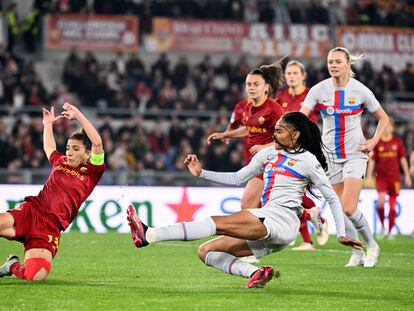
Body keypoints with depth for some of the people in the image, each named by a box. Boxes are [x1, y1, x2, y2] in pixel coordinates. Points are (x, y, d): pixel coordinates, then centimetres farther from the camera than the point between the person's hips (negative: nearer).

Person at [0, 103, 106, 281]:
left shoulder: (92, 172, 7)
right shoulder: (60, 162, 22)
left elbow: (97, 143, -10)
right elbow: (48, 147, 47)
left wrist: (78, 116, -9)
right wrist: (48, 124, 49)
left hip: (51, 226, -3)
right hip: (31, 211, 3)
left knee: (36, 275, -24)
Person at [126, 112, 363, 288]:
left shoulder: (308, 160, 1)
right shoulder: (268, 154, 19)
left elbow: (332, 197, 4)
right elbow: (238, 178, 24)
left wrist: (342, 234, -3)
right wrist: (201, 173, 15)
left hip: (281, 219, -9)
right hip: (265, 229, 9)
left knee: (218, 223, -24)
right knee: (206, 251, 0)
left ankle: (149, 235, -36)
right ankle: (256, 272, -19)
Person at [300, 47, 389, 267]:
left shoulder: (360, 91, -7)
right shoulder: (319, 90, -4)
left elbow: (383, 118, 6)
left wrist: (373, 142, -5)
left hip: (355, 153, -3)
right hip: (331, 154, 3)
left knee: (348, 208, -14)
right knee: (340, 209, 4)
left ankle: (371, 246, 8)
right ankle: (357, 253, 19)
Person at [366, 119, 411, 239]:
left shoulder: (398, 141, 6)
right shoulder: (377, 142, 3)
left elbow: (403, 159, 12)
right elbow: (372, 160, 5)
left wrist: (407, 175, 9)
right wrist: (369, 177, 0)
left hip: (394, 177, 1)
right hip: (381, 176, -1)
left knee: (392, 205, 2)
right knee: (381, 201, -21)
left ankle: (389, 232, 12)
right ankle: (382, 225, 0)